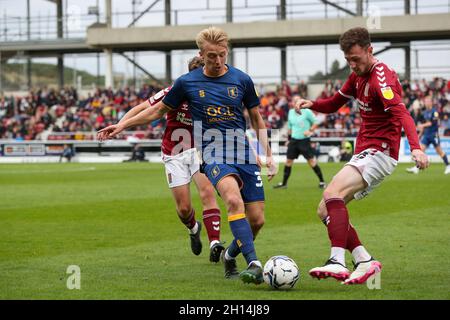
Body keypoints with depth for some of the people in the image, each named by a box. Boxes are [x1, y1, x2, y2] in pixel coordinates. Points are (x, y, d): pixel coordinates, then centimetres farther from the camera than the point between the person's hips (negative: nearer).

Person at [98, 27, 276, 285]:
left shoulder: (242, 80, 3)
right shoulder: (187, 83, 1)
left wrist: (268, 155, 13)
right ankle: (254, 264, -37)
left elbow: (257, 119, 16)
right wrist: (123, 125, 15)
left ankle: (230, 256, 26)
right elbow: (159, 110, 17)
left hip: (245, 156, 2)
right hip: (214, 155, -2)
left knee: (257, 220, -4)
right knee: (234, 199, -33)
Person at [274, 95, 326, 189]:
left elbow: (315, 122, -1)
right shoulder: (291, 112, 10)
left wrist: (310, 131, -16)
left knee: (312, 161, -8)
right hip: (293, 140, 5)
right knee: (288, 161, 4)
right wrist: (288, 138, 18)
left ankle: (321, 181, 2)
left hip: (304, 140, -5)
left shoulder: (307, 112, -6)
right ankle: (284, 183, 13)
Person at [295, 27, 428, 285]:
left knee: (332, 192, -29)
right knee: (325, 211, 3)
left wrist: (415, 146, -47)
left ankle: (338, 262, -37)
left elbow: (401, 112, -31)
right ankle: (365, 261, 3)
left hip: (380, 152, -10)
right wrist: (312, 104, 2)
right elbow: (334, 104, 25)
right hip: (363, 153, 10)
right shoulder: (358, 76, 13)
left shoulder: (381, 77, -16)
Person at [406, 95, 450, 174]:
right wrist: (421, 133, 20)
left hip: (434, 134, -6)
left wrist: (423, 125, -26)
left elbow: (433, 122, -20)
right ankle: (416, 168, -13)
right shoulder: (425, 112, 11)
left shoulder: (434, 111, -10)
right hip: (426, 134, 6)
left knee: (439, 151, 2)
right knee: (420, 149, -7)